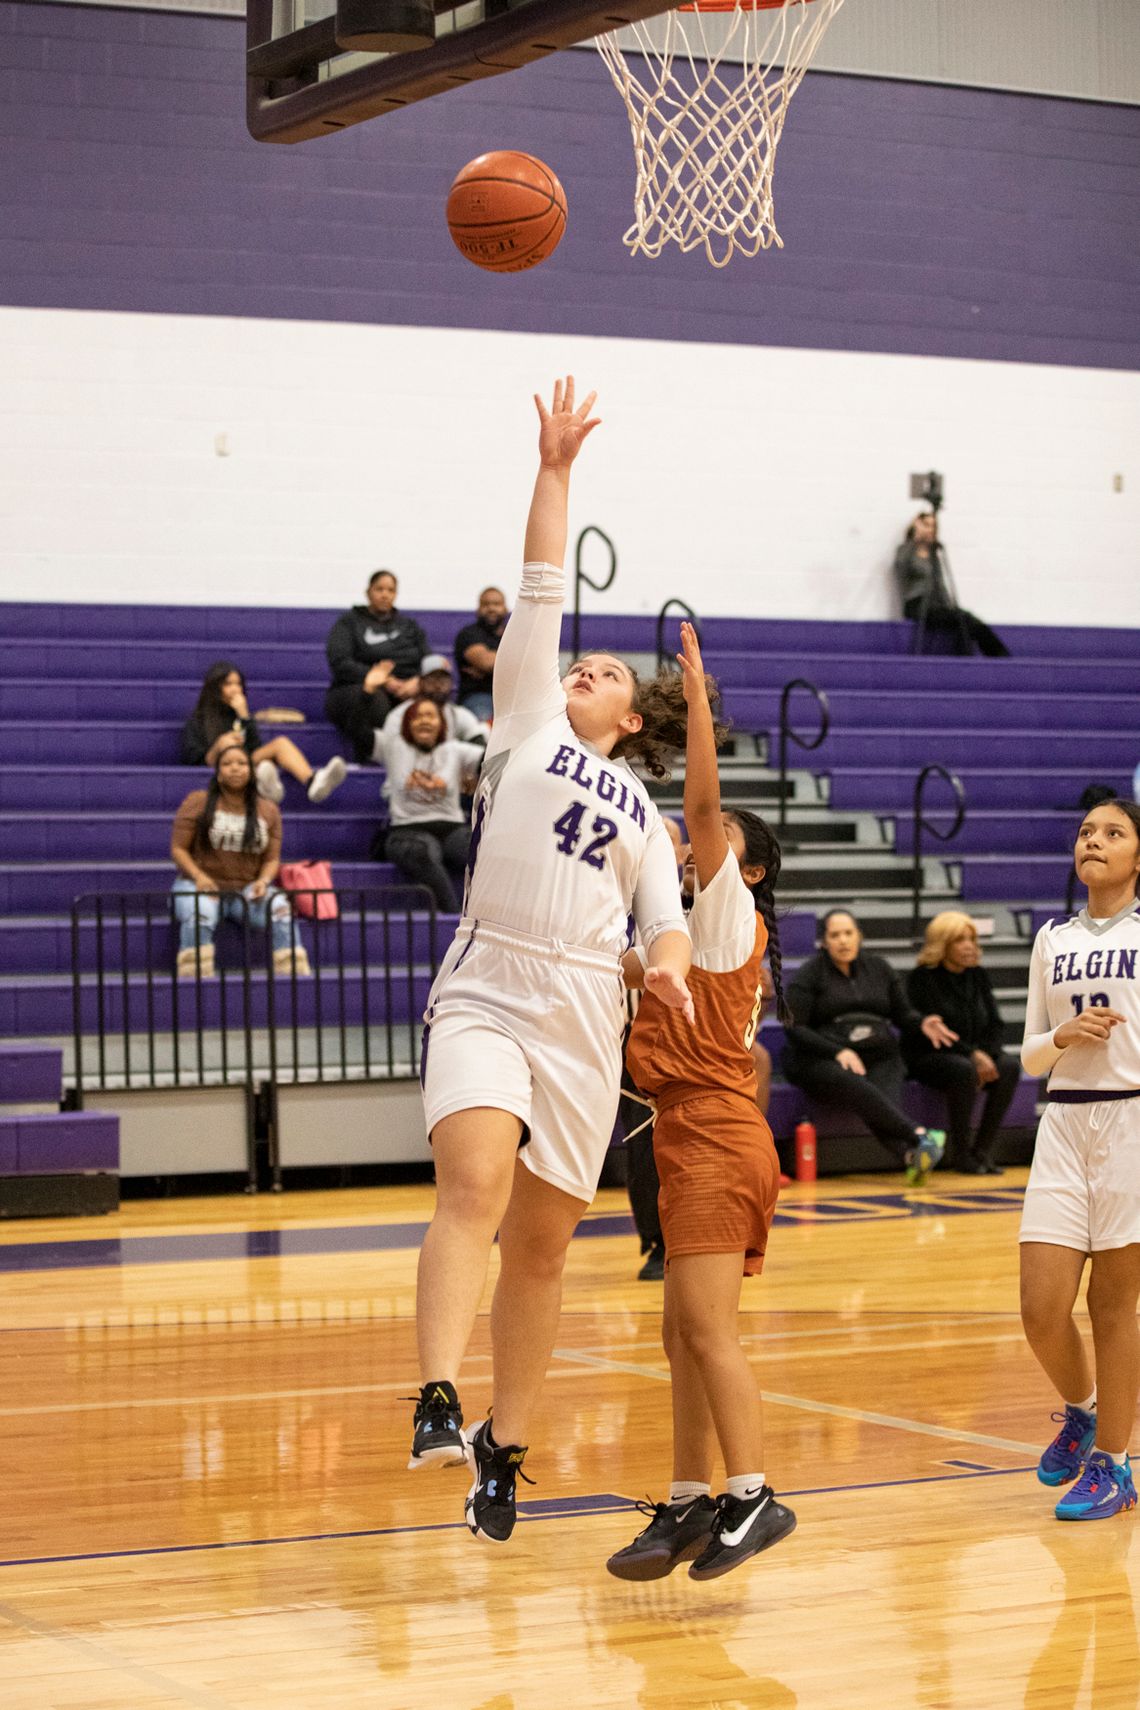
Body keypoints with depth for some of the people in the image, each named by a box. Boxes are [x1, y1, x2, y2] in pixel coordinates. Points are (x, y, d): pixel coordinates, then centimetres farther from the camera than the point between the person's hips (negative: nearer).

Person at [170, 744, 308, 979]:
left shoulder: (268, 810, 12)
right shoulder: (197, 803, 5)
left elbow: (272, 858, 10)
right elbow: (178, 848, 2)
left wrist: (264, 880, -13)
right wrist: (199, 876, -17)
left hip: (249, 888, 2)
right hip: (202, 886, -2)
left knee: (282, 915, -30)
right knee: (199, 918, -38)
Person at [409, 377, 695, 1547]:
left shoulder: (641, 813, 20)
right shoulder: (526, 725, 14)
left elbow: (665, 920, 10)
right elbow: (540, 594, 10)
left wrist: (668, 964, -13)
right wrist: (555, 471, 6)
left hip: (584, 1021, 4)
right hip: (484, 998, -3)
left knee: (542, 1243, 6)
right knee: (476, 1185, -27)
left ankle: (503, 1446, 18)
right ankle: (437, 1404, -38)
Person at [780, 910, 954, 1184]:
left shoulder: (878, 967, 16)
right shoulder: (810, 974, 4)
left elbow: (902, 1013, 21)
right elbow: (794, 1029, -4)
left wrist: (922, 1023, -3)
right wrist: (838, 1052, -18)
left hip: (879, 1056, 3)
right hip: (823, 1061, -3)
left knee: (885, 1099, -32)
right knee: (859, 1089, -38)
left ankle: (911, 1156, -57)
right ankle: (919, 1137, -51)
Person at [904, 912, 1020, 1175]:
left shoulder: (978, 976, 9)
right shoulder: (922, 978, -9)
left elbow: (995, 1024, 8)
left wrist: (988, 1055, -14)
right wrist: (972, 1054, -24)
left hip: (973, 1055, 6)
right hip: (926, 1057, -6)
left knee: (1010, 1067, -21)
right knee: (964, 1070, -36)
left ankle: (982, 1150, -18)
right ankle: (959, 1154, -23)